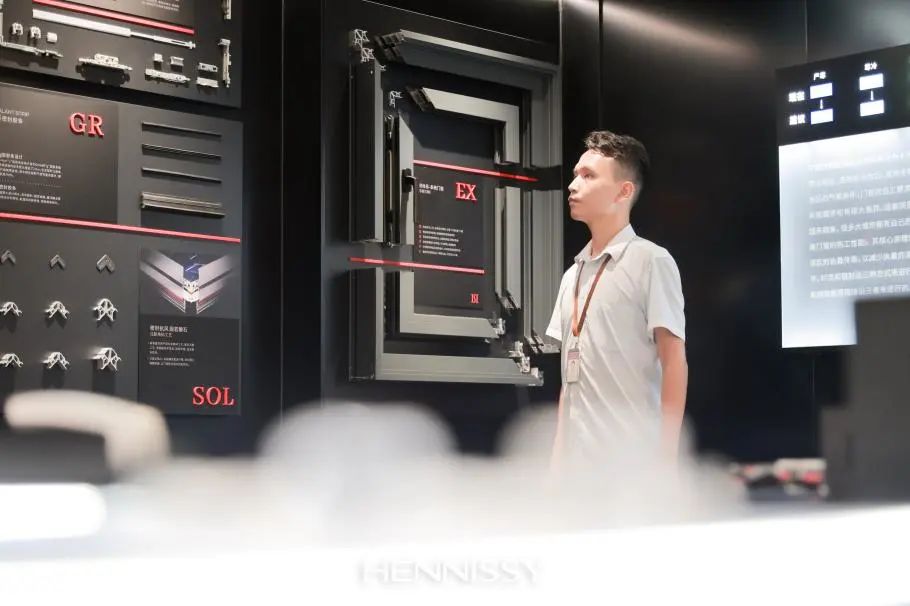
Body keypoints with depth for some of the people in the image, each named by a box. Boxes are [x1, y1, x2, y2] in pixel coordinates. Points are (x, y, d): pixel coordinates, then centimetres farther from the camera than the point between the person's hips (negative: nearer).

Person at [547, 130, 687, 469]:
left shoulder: (650, 261, -4)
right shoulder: (573, 274, 15)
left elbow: (674, 362, -7)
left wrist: (665, 458, -14)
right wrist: (558, 457, 14)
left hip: (632, 462, -6)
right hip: (580, 459, 7)